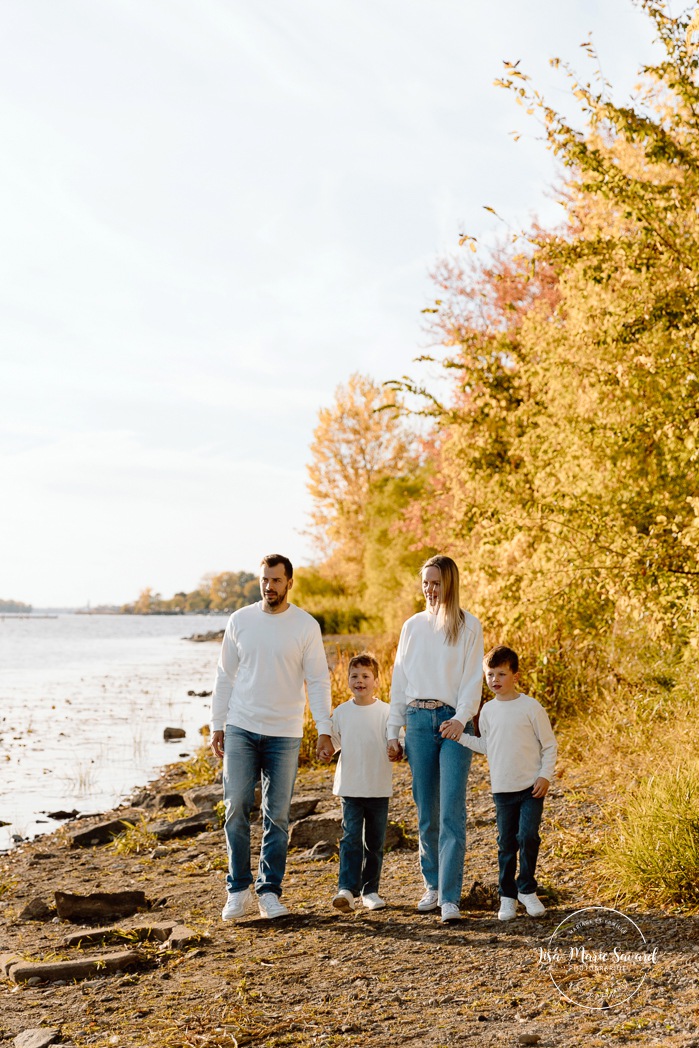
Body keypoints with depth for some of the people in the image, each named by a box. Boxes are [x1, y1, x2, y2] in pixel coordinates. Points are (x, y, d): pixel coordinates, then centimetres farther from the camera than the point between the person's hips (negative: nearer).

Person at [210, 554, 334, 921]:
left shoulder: (306, 626, -1)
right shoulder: (240, 621, 4)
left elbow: (318, 681, 0)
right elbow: (225, 676, 9)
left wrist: (324, 729, -7)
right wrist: (216, 725, 6)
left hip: (284, 733, -1)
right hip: (241, 729, 1)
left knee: (277, 815, 3)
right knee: (236, 808, -3)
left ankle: (269, 892, 12)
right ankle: (239, 890, 6)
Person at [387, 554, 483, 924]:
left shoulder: (469, 627, 2)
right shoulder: (413, 626, 13)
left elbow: (472, 680, -3)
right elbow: (399, 680, 14)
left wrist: (460, 718, -20)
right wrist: (393, 732, 10)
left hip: (453, 722, -3)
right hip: (418, 720, 4)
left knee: (452, 811, -10)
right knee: (426, 811, 7)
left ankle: (450, 898, -11)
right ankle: (432, 885, 20)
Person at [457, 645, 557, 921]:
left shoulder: (531, 707, -6)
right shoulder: (488, 710, 7)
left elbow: (549, 745, -1)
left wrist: (545, 775, -9)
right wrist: (459, 736, 7)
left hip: (531, 787, -4)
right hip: (502, 788, 4)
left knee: (528, 837, -11)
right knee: (506, 842, 7)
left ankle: (527, 890, 8)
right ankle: (507, 895, 17)